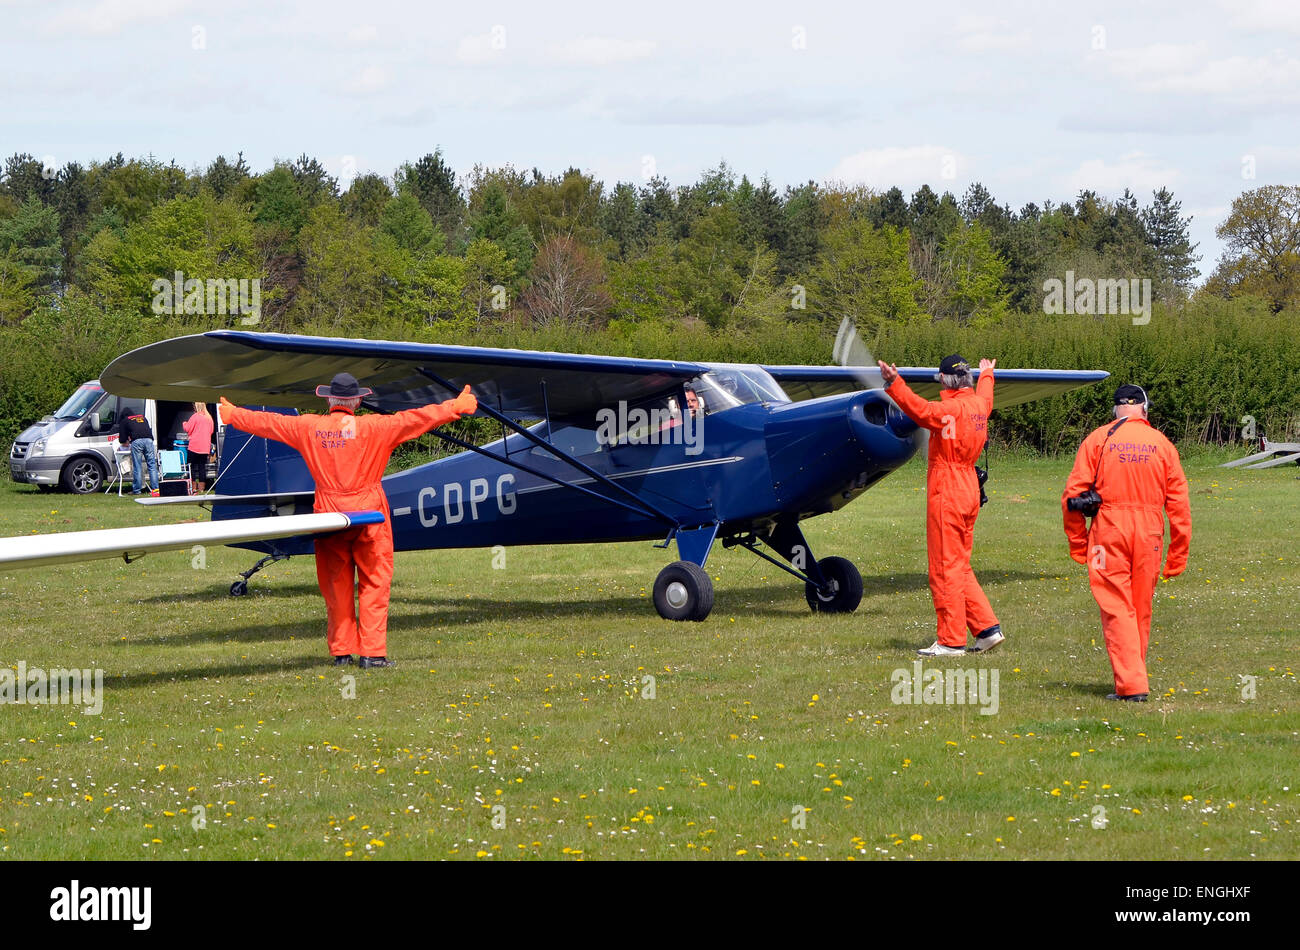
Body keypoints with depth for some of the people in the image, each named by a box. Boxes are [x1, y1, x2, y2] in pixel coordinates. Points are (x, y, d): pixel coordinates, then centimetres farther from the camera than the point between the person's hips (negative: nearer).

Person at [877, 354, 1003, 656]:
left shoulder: (952, 410, -17)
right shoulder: (979, 404, 10)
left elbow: (921, 410, -36)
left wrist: (894, 384, -47)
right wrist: (986, 375, 57)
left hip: (946, 494, -9)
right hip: (969, 492, 9)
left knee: (945, 568, -4)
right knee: (960, 567, 18)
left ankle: (951, 641, -1)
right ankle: (987, 627, 16)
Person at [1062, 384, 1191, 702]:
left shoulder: (1098, 440, 1)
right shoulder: (1162, 444, 7)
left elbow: (1072, 495, -3)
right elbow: (1179, 503, 5)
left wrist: (1077, 543, 6)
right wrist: (1178, 554, 9)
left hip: (1108, 532, -2)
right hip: (1149, 534, 2)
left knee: (1117, 608, -1)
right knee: (1141, 610, 14)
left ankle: (1131, 684, -9)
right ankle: (1135, 676, 23)